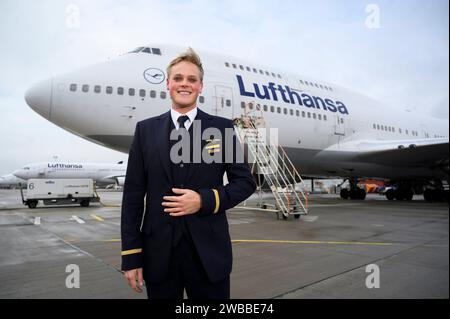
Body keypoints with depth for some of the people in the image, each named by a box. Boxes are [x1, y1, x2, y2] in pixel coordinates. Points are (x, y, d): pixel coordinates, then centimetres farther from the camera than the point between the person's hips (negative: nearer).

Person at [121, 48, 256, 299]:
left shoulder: (222, 128, 1)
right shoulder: (146, 130, 4)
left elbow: (246, 181, 2)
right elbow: (133, 195, 2)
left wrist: (204, 200, -15)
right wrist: (131, 256, -1)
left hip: (209, 253, -1)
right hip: (158, 255, 1)